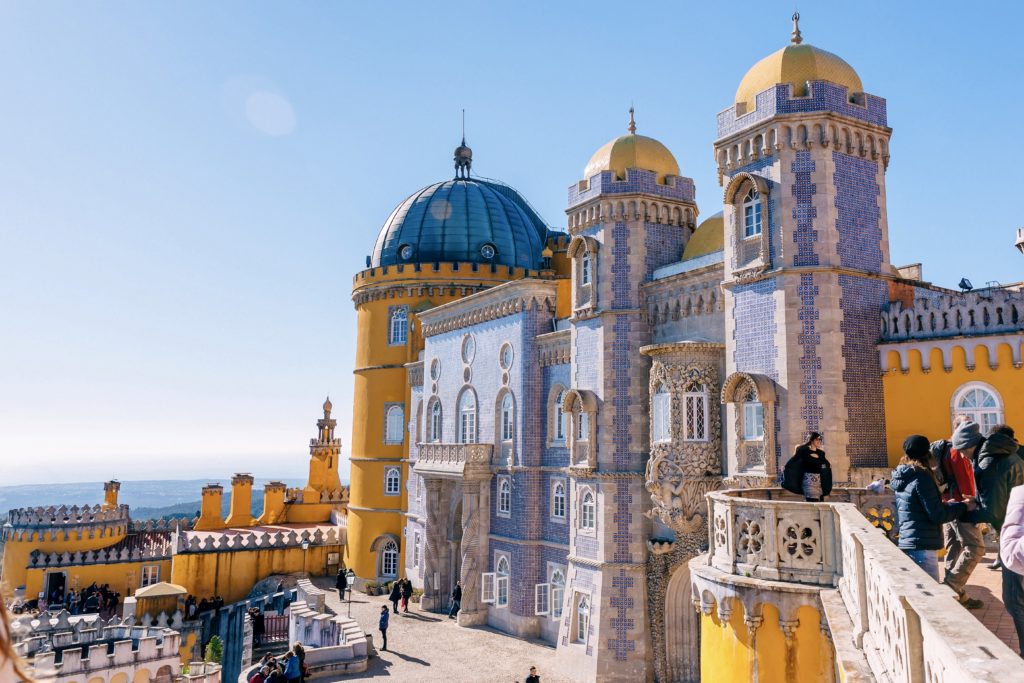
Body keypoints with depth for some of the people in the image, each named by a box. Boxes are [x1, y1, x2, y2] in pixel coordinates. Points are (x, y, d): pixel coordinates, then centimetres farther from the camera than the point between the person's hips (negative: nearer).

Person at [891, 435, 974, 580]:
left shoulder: (901, 479, 12)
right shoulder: (921, 478, -14)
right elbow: (937, 516, -14)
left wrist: (945, 505, 25)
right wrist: (964, 507, -1)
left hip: (906, 545, 9)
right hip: (923, 548, -9)